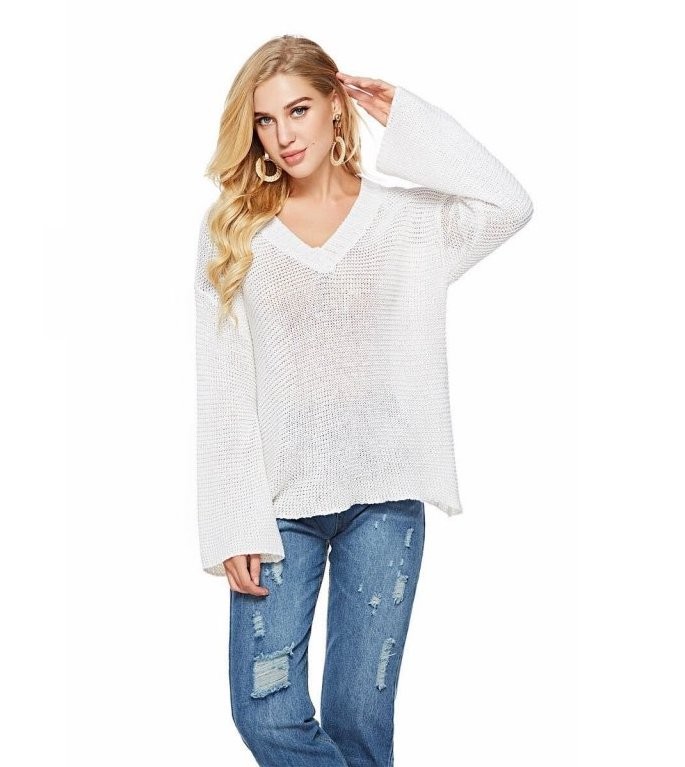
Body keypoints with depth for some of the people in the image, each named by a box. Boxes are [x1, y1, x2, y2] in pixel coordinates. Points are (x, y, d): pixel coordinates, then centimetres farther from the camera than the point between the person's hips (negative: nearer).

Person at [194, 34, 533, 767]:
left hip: (383, 495, -1)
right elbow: (221, 388, 2)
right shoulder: (231, 228, 6)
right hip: (280, 502, 1)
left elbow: (508, 206, -14)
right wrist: (234, 525, -5)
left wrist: (409, 121, -5)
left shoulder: (403, 216, 6)